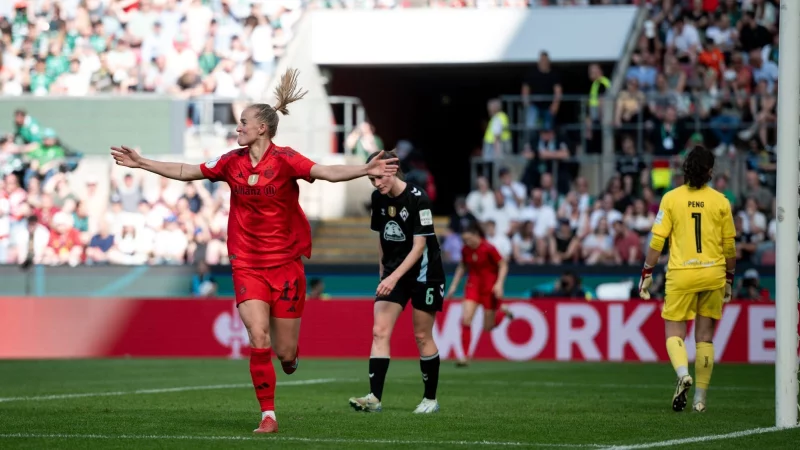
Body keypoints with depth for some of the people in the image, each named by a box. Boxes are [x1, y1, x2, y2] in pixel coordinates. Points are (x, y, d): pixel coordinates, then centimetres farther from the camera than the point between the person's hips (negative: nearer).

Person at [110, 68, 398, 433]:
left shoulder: (284, 160, -10)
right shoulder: (232, 162, 3)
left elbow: (328, 172, -24)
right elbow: (186, 172, 14)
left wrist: (365, 170, -40)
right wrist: (142, 164, 15)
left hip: (285, 263, -2)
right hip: (247, 264, 2)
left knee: (285, 353, 2)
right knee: (259, 341, -14)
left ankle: (289, 354, 41)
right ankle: (268, 415, -5)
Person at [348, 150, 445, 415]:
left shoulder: (417, 199, -18)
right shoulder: (378, 198, 2)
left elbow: (419, 246, -21)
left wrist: (394, 277, -29)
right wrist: (383, 273, 14)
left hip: (423, 274, -6)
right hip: (393, 274, 6)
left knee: (422, 336, 1)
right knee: (380, 331, -9)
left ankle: (431, 398, 15)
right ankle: (375, 397, -16)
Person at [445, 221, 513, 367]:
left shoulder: (489, 249, -17)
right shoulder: (466, 250, -2)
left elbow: (503, 266, -11)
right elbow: (462, 267, 15)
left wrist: (499, 284, -21)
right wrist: (454, 285, 11)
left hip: (490, 288, -4)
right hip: (473, 286, 4)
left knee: (488, 327, 5)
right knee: (465, 320, -15)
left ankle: (502, 311, 39)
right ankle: (465, 356, -9)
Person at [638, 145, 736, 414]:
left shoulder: (671, 199, -3)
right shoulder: (720, 201, 1)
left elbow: (657, 240, -4)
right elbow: (729, 246, 5)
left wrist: (647, 273, 5)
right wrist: (729, 279, 17)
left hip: (680, 275, -1)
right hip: (713, 274, 1)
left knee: (674, 332, 6)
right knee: (705, 336, 9)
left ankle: (683, 374, -23)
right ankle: (700, 399, 10)